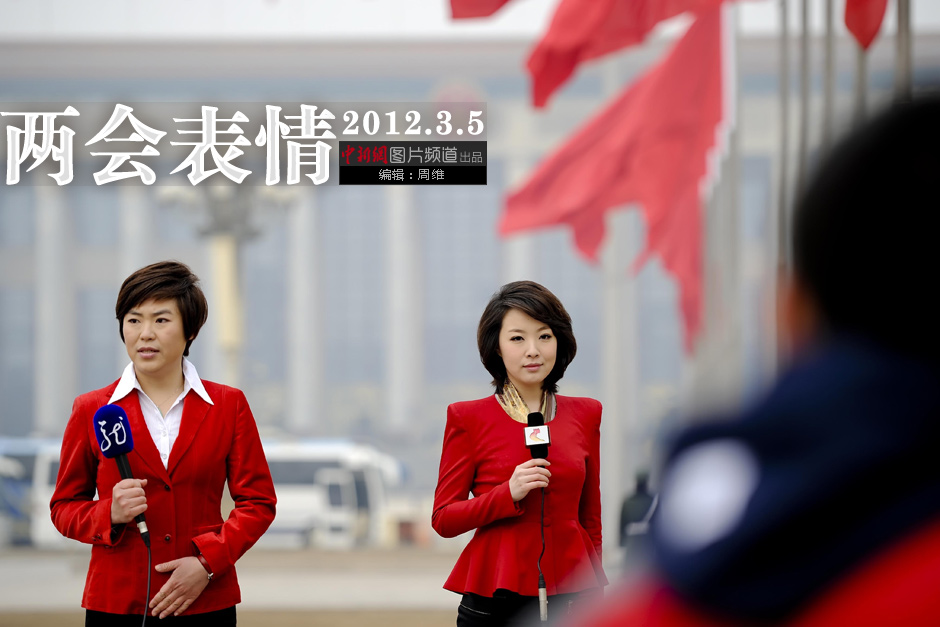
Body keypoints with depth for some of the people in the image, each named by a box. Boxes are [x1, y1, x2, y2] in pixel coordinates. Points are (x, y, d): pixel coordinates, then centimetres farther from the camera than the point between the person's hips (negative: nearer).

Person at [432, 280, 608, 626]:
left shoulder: (585, 415, 9)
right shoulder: (468, 417, 0)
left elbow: (590, 517, 14)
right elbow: (443, 519, -1)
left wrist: (595, 594, 12)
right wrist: (509, 494, -15)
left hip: (570, 596, 2)